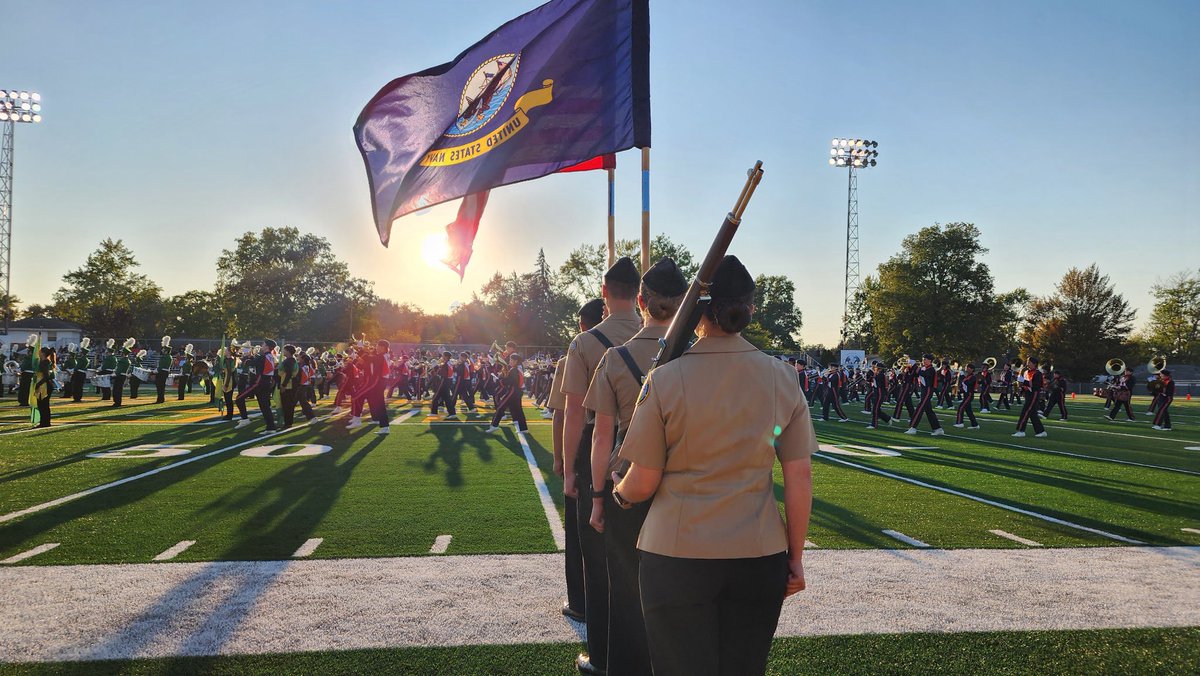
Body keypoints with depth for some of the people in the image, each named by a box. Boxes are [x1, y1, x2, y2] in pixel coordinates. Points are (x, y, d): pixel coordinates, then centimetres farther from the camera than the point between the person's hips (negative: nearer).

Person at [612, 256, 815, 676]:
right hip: (759, 559, 3)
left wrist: (617, 495, 16)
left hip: (677, 558, -3)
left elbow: (643, 483, -7)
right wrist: (795, 556, 9)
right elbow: (800, 477, -1)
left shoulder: (665, 380, -11)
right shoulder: (782, 379, -2)